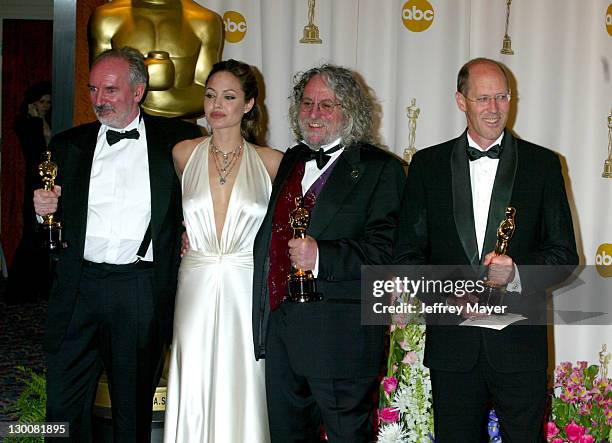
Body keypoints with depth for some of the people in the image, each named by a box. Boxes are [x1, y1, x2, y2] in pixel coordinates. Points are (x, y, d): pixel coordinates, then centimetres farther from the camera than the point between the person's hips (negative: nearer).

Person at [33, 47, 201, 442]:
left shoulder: (176, 139, 4)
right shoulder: (69, 145, 11)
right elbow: (53, 224, 15)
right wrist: (43, 209, -6)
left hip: (142, 290, -2)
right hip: (78, 288, 2)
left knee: (134, 409, 10)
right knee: (63, 408, 4)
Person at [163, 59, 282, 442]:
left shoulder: (271, 162, 1)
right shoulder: (184, 154, 6)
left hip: (248, 289, -1)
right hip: (196, 288, 2)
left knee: (243, 389, 2)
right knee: (194, 390, 2)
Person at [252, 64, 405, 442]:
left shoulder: (380, 169, -7)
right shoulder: (291, 160, 15)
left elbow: (387, 250, -17)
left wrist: (322, 258, -27)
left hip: (341, 337, -6)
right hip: (278, 326, 7)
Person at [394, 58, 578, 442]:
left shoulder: (543, 164, 3)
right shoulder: (428, 164, 5)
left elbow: (565, 252, 2)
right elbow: (408, 251, 3)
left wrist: (517, 274, -17)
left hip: (520, 341, 0)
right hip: (452, 339, 1)